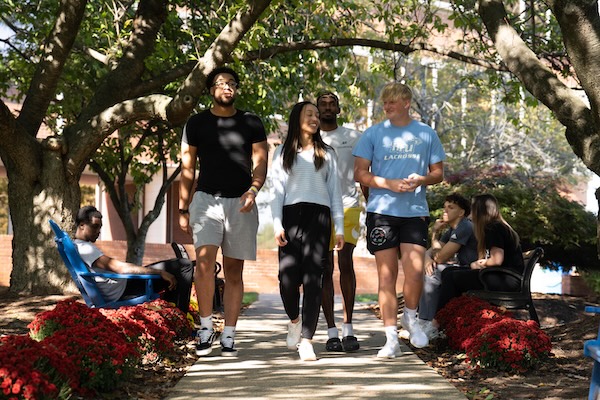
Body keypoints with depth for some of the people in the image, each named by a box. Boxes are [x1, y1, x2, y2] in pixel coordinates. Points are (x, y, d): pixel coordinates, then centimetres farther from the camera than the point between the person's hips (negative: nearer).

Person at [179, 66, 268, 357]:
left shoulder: (251, 123, 10)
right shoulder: (197, 123, 9)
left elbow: (260, 162, 6)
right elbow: (187, 168, 10)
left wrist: (253, 189, -14)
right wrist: (183, 209, 5)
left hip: (241, 203, 1)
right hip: (206, 199, -1)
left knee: (234, 270, 3)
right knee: (204, 259, -21)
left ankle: (228, 337, 7)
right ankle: (206, 327, -9)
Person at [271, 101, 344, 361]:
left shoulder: (326, 154, 19)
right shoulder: (283, 153, 16)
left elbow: (334, 191, 15)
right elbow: (277, 190, 9)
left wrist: (339, 228, 6)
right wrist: (277, 224, -4)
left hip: (318, 216, 1)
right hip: (291, 215, -1)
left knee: (313, 279, -8)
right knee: (287, 277, -11)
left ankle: (306, 340, -9)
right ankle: (294, 320, 19)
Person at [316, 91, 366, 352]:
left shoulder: (353, 137, 12)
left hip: (348, 206, 0)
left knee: (345, 263, -11)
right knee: (325, 268, 0)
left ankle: (348, 328, -3)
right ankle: (331, 332, 4)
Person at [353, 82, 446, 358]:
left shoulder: (426, 134, 9)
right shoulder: (373, 134, 6)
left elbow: (438, 172, 13)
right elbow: (360, 173, 2)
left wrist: (421, 180, -9)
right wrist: (390, 184, -11)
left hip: (415, 211, 0)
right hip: (382, 211, 0)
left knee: (415, 271, -11)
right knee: (387, 275, 1)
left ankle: (410, 317, 19)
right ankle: (391, 339, 7)